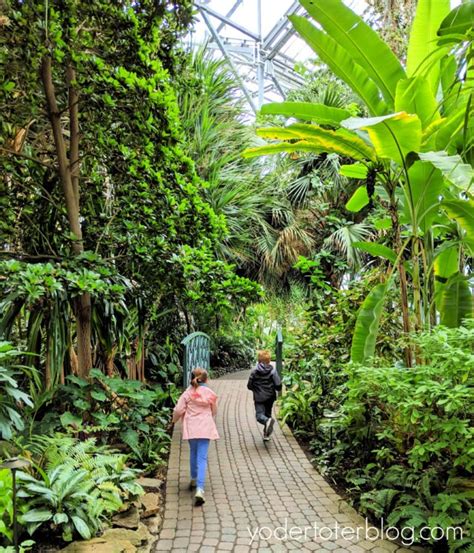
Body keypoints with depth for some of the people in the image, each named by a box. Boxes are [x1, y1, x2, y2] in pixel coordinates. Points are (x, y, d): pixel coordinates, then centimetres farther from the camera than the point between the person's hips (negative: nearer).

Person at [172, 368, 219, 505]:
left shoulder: (188, 393, -2)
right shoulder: (210, 393, -1)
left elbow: (178, 410, -6)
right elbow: (214, 412, 10)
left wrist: (175, 419, 15)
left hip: (191, 427, 2)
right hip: (205, 427, -2)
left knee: (193, 453, 25)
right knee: (202, 458, -4)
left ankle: (194, 479, 39)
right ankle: (199, 489, -15)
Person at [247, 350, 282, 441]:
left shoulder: (254, 371, -6)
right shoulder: (273, 371, -8)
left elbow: (249, 386, -2)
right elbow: (278, 386, -10)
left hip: (259, 397, -2)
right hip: (270, 397, 2)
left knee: (259, 415, -6)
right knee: (268, 414, 18)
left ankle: (268, 421, -37)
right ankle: (266, 434, 20)